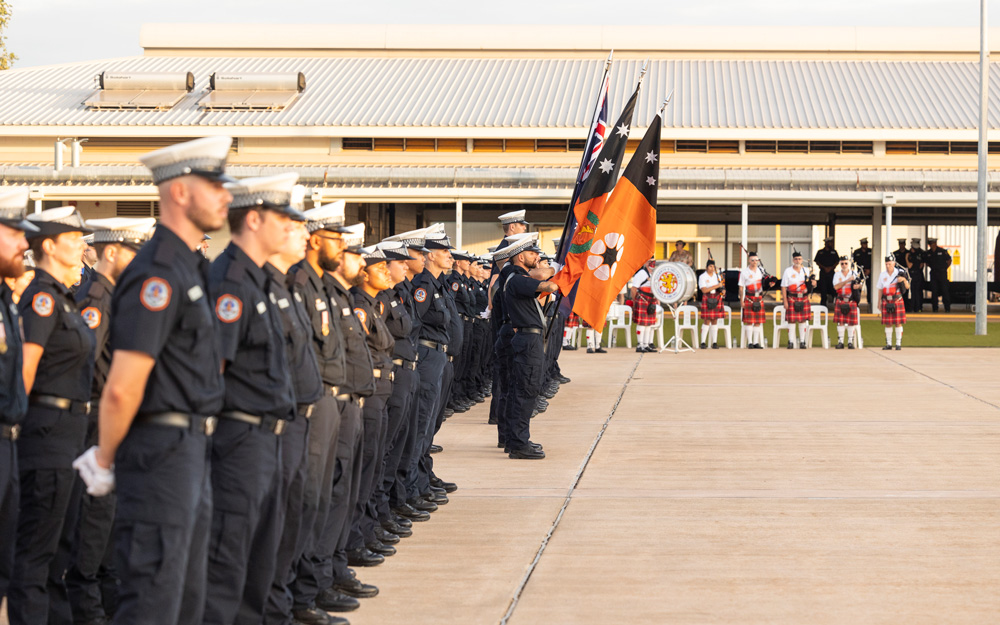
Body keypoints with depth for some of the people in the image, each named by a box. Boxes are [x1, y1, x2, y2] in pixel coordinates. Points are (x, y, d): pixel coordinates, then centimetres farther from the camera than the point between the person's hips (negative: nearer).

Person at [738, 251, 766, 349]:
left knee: (758, 322, 5)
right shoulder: (744, 272, -3)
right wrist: (741, 300, -9)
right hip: (749, 299, -4)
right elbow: (741, 287, -3)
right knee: (749, 321, -5)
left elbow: (764, 283, 22)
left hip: (759, 299, 4)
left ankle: (756, 342, 9)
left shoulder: (761, 270, 9)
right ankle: (750, 342, 0)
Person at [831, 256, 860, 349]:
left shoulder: (854, 274, 5)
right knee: (840, 322, -3)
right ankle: (840, 342, 2)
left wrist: (857, 286, -18)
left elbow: (859, 284, 7)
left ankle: (850, 342, 7)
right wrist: (848, 280, -15)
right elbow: (836, 287, -7)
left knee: (851, 322, 0)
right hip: (840, 301, 0)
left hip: (851, 302, 0)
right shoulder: (837, 274, 5)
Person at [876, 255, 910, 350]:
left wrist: (904, 279, -21)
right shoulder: (882, 275, 9)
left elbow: (907, 287, 0)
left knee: (898, 323, -3)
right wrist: (879, 302, 10)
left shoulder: (899, 273, 0)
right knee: (887, 324, 3)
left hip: (897, 300, -3)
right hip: (886, 301, 3)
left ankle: (898, 344, 2)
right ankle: (888, 344, 10)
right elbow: (880, 289, 13)